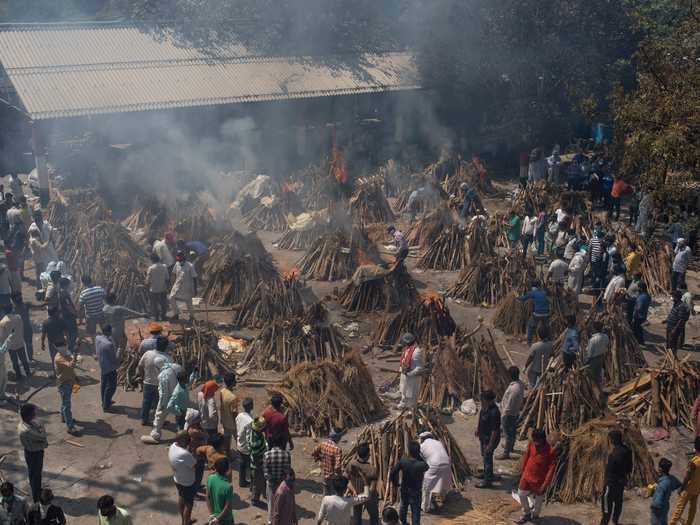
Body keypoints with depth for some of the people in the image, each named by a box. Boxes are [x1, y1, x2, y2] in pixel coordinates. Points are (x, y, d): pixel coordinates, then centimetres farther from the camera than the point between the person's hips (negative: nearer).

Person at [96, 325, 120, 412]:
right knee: (111, 386, 4)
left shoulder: (97, 338, -6)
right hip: (110, 367, -9)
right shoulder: (109, 344, -31)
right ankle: (106, 406, 10)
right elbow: (114, 358, -22)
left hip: (102, 366, 9)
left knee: (104, 384, 23)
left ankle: (104, 401, 39)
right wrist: (119, 352, -9)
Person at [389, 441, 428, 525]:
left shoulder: (402, 461, -21)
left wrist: (395, 482, 3)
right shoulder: (422, 465, -29)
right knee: (415, 511, 10)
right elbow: (426, 467, -5)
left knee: (403, 505, 29)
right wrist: (419, 457, -15)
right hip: (415, 492, -4)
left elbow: (393, 472, -16)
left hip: (404, 489, 5)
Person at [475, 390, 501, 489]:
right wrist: (478, 429, 21)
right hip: (483, 436, 9)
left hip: (490, 439, -9)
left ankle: (488, 481, 17)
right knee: (485, 456, 25)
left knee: (487, 458, 3)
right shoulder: (485, 407, -5)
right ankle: (487, 473, 46)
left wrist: (490, 444, -24)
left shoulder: (494, 412, -32)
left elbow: (495, 430, -28)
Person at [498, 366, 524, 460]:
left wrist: (503, 415, -19)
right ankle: (510, 446, 47)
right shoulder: (520, 384, -4)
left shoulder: (514, 388, -34)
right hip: (516, 412, 10)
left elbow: (509, 404, -29)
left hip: (509, 414, -10)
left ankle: (506, 453, 16)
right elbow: (522, 398, 10)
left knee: (508, 433, 4)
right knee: (512, 431, 27)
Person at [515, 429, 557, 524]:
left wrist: (545, 484, -19)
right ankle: (526, 514, 35)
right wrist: (522, 471, 12)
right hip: (527, 475, 4)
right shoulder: (531, 444, -12)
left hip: (539, 479, -4)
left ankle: (534, 515, 38)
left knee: (539, 499, 14)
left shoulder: (551, 451, -25)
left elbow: (551, 468, -19)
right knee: (521, 494, 13)